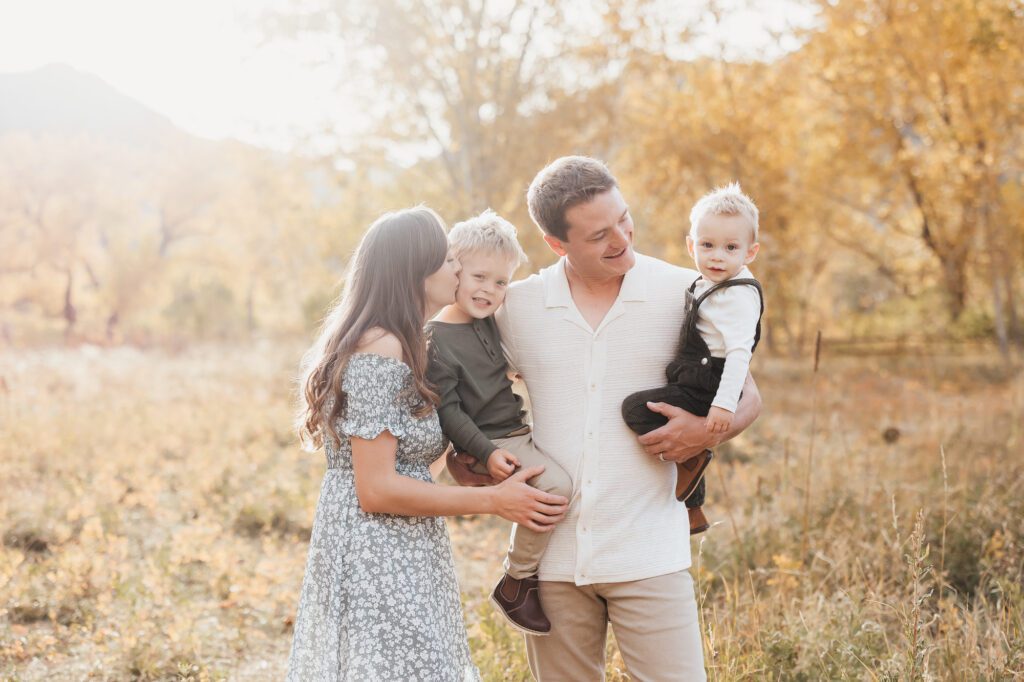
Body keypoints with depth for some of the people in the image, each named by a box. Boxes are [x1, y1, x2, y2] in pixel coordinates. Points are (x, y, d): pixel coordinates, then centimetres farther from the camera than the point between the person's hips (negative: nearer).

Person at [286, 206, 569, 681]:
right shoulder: (381, 350, -18)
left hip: (394, 559, 10)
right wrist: (494, 500, -17)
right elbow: (375, 489, -21)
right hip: (377, 565, -10)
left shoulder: (398, 345, 12)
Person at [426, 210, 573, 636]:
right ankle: (516, 584, -15)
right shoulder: (436, 340, -14)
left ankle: (521, 549, 25)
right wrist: (487, 453, -24)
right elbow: (447, 410, -18)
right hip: (485, 444, -9)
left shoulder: (489, 323, 11)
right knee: (555, 486, -27)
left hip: (517, 433, 10)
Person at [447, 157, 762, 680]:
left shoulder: (683, 294, -1)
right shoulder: (517, 307, 3)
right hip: (551, 555, 2)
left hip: (648, 554, -2)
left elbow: (746, 396, 8)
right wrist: (460, 458, -1)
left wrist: (710, 431, -13)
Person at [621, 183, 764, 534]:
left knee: (635, 409, -19)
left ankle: (694, 454, -3)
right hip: (694, 388, 10)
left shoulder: (740, 295, -18)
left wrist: (724, 404, -31)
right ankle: (693, 513, 38)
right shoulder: (707, 285, 12)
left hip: (704, 393, -10)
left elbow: (739, 353, -25)